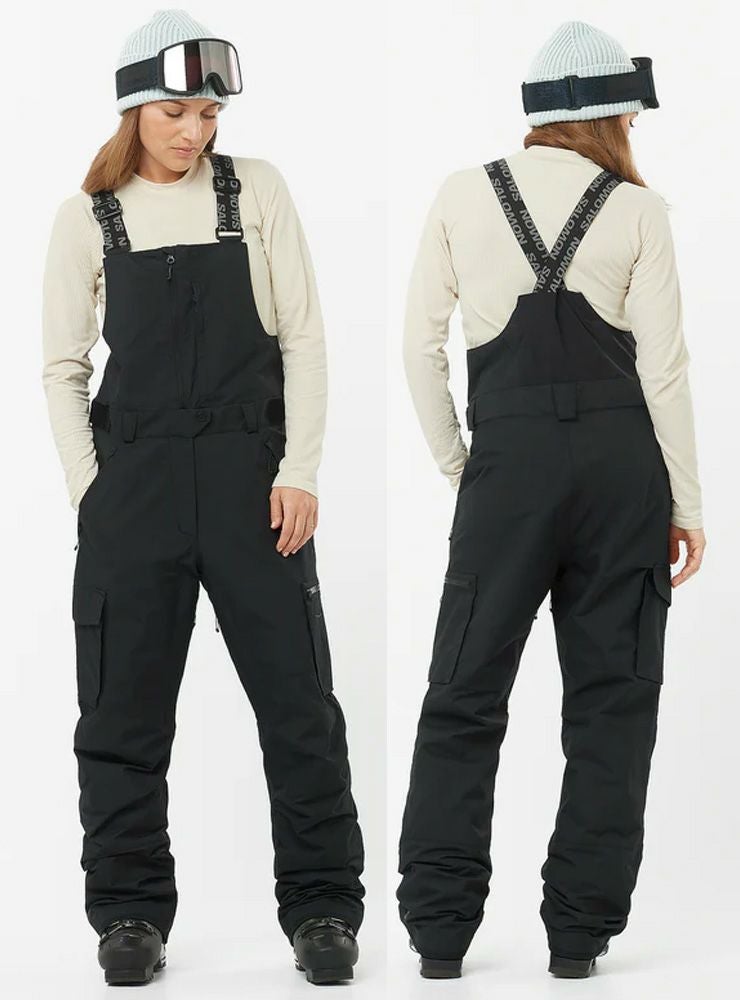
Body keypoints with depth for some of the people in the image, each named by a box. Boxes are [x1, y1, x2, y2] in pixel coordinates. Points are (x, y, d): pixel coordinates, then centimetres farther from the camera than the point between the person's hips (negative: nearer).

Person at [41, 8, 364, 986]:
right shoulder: (88, 216, 4)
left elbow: (303, 336, 2)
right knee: (124, 711, 4)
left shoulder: (256, 190, 3)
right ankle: (131, 912, 16)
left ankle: (321, 906, 12)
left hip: (251, 469, 0)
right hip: (134, 474, 1)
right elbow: (63, 368, 7)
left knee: (298, 696, 1)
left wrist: (299, 470, -6)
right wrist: (92, 491, -2)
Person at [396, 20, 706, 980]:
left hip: (508, 459, 0)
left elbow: (421, 343, 3)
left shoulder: (462, 196, 5)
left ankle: (439, 927, 6)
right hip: (621, 457, 0)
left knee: (465, 694, 8)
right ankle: (579, 929, 9)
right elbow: (663, 365, -1)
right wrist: (686, 503, 5)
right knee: (612, 696, 8)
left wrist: (456, 464, 13)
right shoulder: (639, 209, 1)